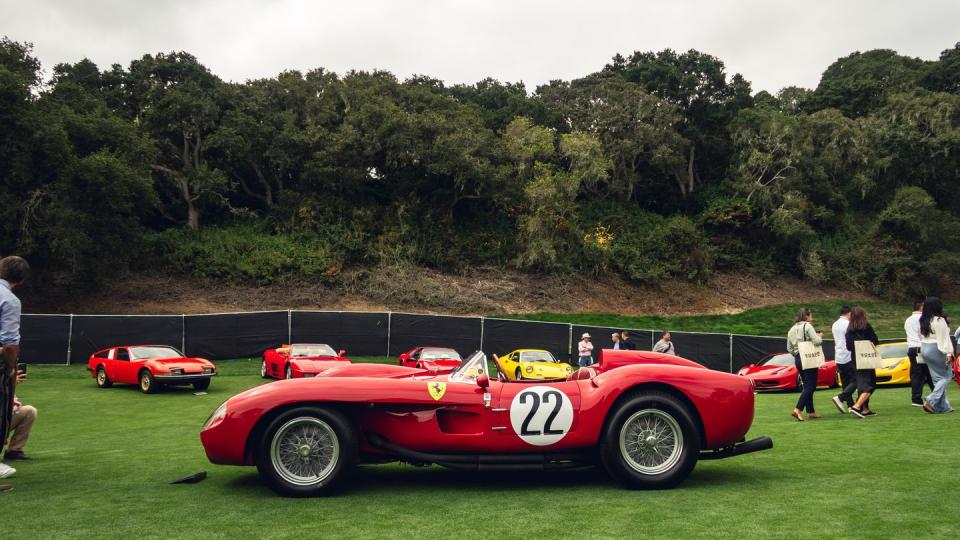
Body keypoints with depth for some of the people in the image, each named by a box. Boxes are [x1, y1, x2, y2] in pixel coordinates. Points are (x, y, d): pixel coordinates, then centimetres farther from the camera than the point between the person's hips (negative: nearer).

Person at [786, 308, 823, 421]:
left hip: (797, 359, 8)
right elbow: (817, 341, -17)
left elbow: (789, 348, 13)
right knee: (810, 386, -5)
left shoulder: (792, 329, 13)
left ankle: (811, 411, 16)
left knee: (807, 386, 15)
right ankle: (798, 410, -17)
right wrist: (820, 336, 2)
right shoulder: (807, 326, -9)